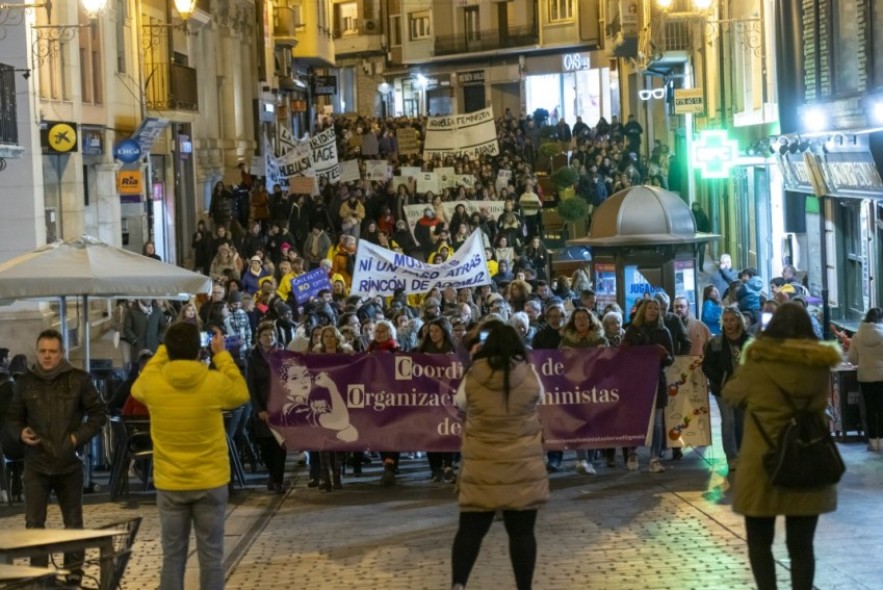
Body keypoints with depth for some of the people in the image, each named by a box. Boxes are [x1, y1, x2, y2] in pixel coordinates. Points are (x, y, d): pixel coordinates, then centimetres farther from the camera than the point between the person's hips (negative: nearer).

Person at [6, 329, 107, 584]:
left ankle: (74, 569, 22)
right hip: (36, 463, 1)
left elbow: (99, 413, 4)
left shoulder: (78, 379, -2)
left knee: (73, 520, 10)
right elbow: (13, 417, 13)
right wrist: (20, 432, -8)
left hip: (69, 463, -1)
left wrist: (79, 436, -9)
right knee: (34, 521, -2)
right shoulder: (25, 382, 3)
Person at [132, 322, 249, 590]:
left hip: (169, 485, 2)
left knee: (173, 556, 8)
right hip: (210, 483, -1)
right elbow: (241, 394, 8)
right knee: (211, 555, 4)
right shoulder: (215, 382, -14)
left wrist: (163, 351, 18)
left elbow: (137, 388, 16)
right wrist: (222, 355, 11)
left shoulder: (152, 383, -9)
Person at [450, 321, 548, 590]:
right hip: (522, 466, 0)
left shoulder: (473, 376, -8)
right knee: (522, 531, 6)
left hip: (481, 466, 0)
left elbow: (460, 403, 10)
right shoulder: (528, 373, -7)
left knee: (470, 529, 8)